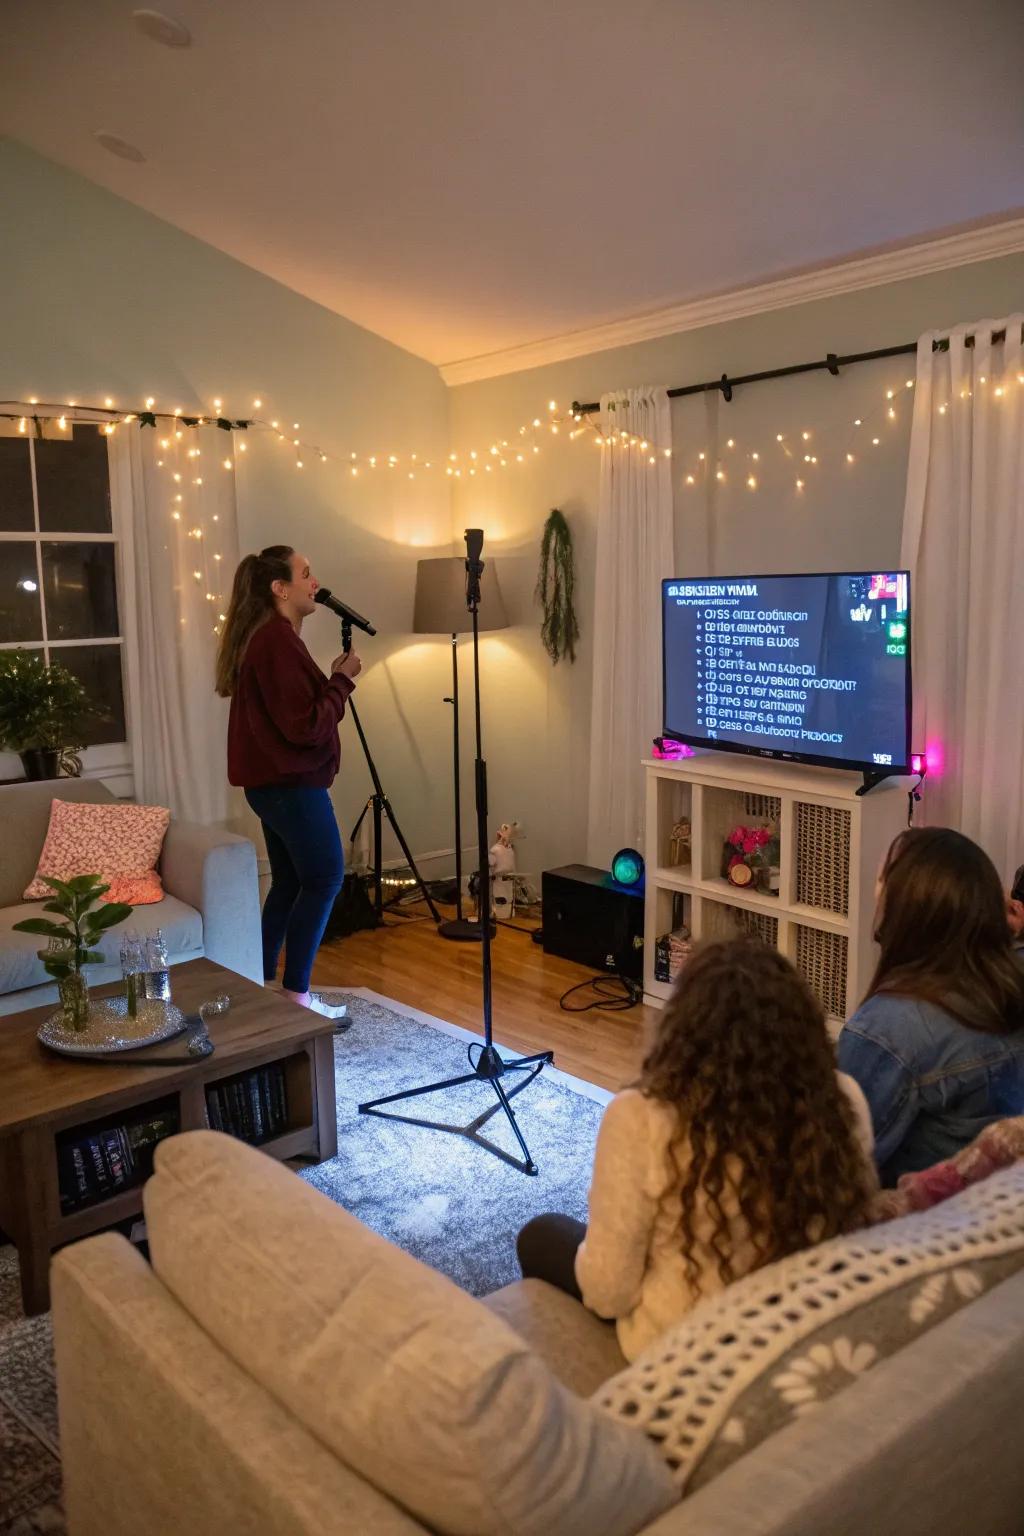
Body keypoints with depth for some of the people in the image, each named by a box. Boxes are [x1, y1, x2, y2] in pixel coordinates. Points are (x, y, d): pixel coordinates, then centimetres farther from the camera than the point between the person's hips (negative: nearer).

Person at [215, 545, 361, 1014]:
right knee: (324, 878, -2)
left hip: (275, 781, 10)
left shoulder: (267, 636, 14)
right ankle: (295, 994, 5)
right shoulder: (277, 642, -19)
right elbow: (304, 725, -23)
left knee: (289, 881, 15)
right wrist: (342, 679, -12)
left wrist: (333, 680, 6)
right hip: (291, 782, -10)